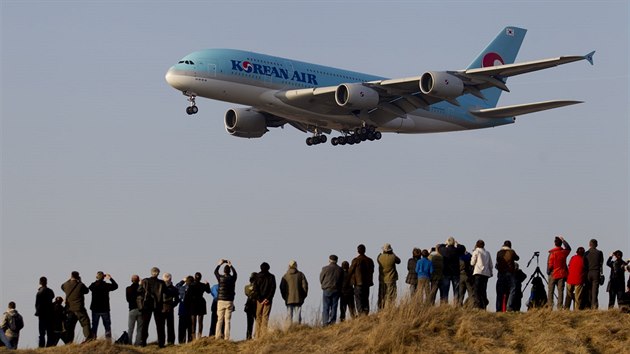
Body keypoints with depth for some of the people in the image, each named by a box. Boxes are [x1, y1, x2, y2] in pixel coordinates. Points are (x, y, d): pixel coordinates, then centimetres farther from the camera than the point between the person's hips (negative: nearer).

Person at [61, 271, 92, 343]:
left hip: (70, 309, 5)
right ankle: (89, 337, -21)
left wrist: (69, 280, 25)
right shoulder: (80, 285, -10)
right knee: (85, 323, -7)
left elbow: (62, 286, 26)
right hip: (79, 309, -5)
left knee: (70, 326, 12)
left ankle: (69, 341, 11)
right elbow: (87, 290, 9)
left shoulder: (66, 285, 2)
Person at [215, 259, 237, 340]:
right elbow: (235, 273, 23)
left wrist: (219, 264, 31)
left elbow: (215, 272, 16)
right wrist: (230, 265, 35)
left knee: (219, 320, 3)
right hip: (229, 301, 1)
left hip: (221, 301, -1)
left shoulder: (221, 278, -4)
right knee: (227, 320, 1)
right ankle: (226, 337, -4)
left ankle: (218, 336, -1)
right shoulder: (232, 278, -1)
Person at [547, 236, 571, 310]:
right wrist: (563, 240, 30)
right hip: (562, 274, 3)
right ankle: (560, 307, 0)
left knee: (550, 291, 4)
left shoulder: (552, 253, -12)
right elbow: (568, 248, 24)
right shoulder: (564, 252, 0)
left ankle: (550, 306, 0)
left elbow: (550, 264, -11)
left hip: (553, 274, -3)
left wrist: (548, 272, 4)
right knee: (560, 291, 4)